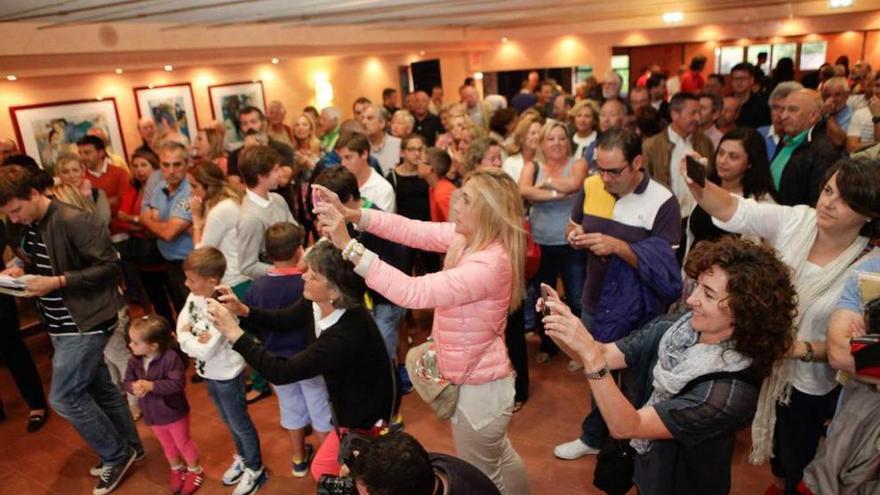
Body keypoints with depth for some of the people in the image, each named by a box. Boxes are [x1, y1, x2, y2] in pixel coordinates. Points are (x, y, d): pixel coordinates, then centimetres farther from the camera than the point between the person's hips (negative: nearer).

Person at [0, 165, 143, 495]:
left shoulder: (73, 221, -20)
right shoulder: (30, 226, 7)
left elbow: (109, 265, -21)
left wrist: (58, 282, -23)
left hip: (85, 323, -9)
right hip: (61, 325, 9)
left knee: (63, 397, -5)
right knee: (99, 388, 17)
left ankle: (117, 454, 13)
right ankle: (128, 446, 32)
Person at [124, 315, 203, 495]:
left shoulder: (171, 358, -31)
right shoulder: (134, 360, -11)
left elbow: (178, 383, -33)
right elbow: (126, 381, -4)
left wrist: (150, 386, -34)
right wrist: (134, 387, -27)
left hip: (174, 413, -6)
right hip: (152, 415, 6)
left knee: (183, 443, 16)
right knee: (167, 445, 27)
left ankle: (195, 471, 39)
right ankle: (177, 469, 51)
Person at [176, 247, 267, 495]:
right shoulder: (194, 296, -8)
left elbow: (205, 351, -30)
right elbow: (181, 326, -5)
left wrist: (186, 337, -15)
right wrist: (193, 338, -23)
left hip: (227, 376, -8)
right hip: (208, 373, 8)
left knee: (240, 424, 11)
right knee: (228, 421, 27)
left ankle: (255, 470, 32)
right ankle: (242, 458, 49)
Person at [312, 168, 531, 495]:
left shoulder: (490, 264, -33)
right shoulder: (469, 237, -6)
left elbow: (413, 292, -38)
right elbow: (412, 230, -7)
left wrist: (348, 245, -38)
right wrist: (349, 213, -18)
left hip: (479, 388, -9)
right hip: (478, 379, 9)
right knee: (500, 457, 33)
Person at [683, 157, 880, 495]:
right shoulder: (795, 221, -14)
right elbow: (730, 209, -23)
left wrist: (804, 349, -33)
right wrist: (697, 183, -42)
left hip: (809, 386, -3)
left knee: (796, 465, 19)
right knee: (775, 446, 30)